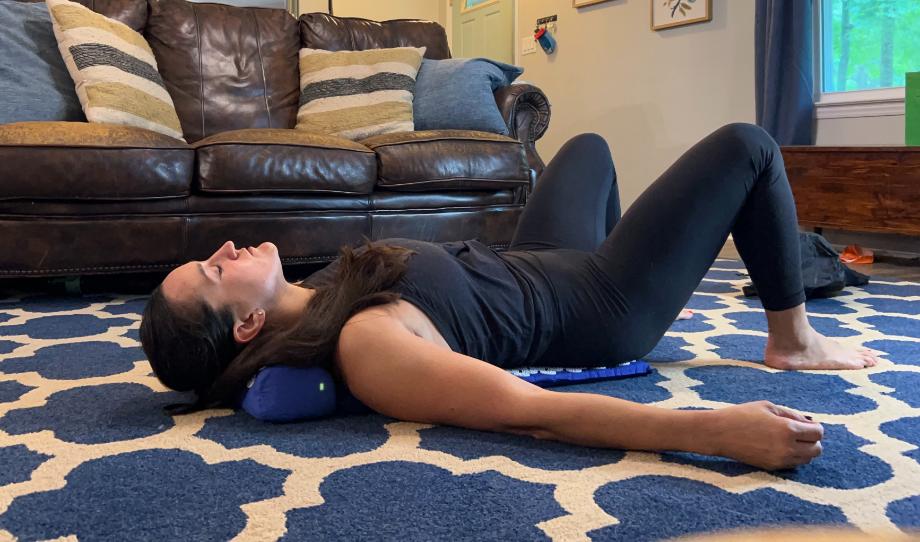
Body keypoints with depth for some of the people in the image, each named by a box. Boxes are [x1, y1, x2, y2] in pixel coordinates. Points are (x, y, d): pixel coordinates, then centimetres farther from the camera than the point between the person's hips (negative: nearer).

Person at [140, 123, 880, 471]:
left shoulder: (309, 302, -11)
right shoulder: (366, 346, -38)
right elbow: (535, 413, -45)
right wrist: (719, 429, -49)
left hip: (534, 267, 8)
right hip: (594, 309, -8)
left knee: (590, 146, 32)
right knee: (747, 147, -1)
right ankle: (794, 339, 19)